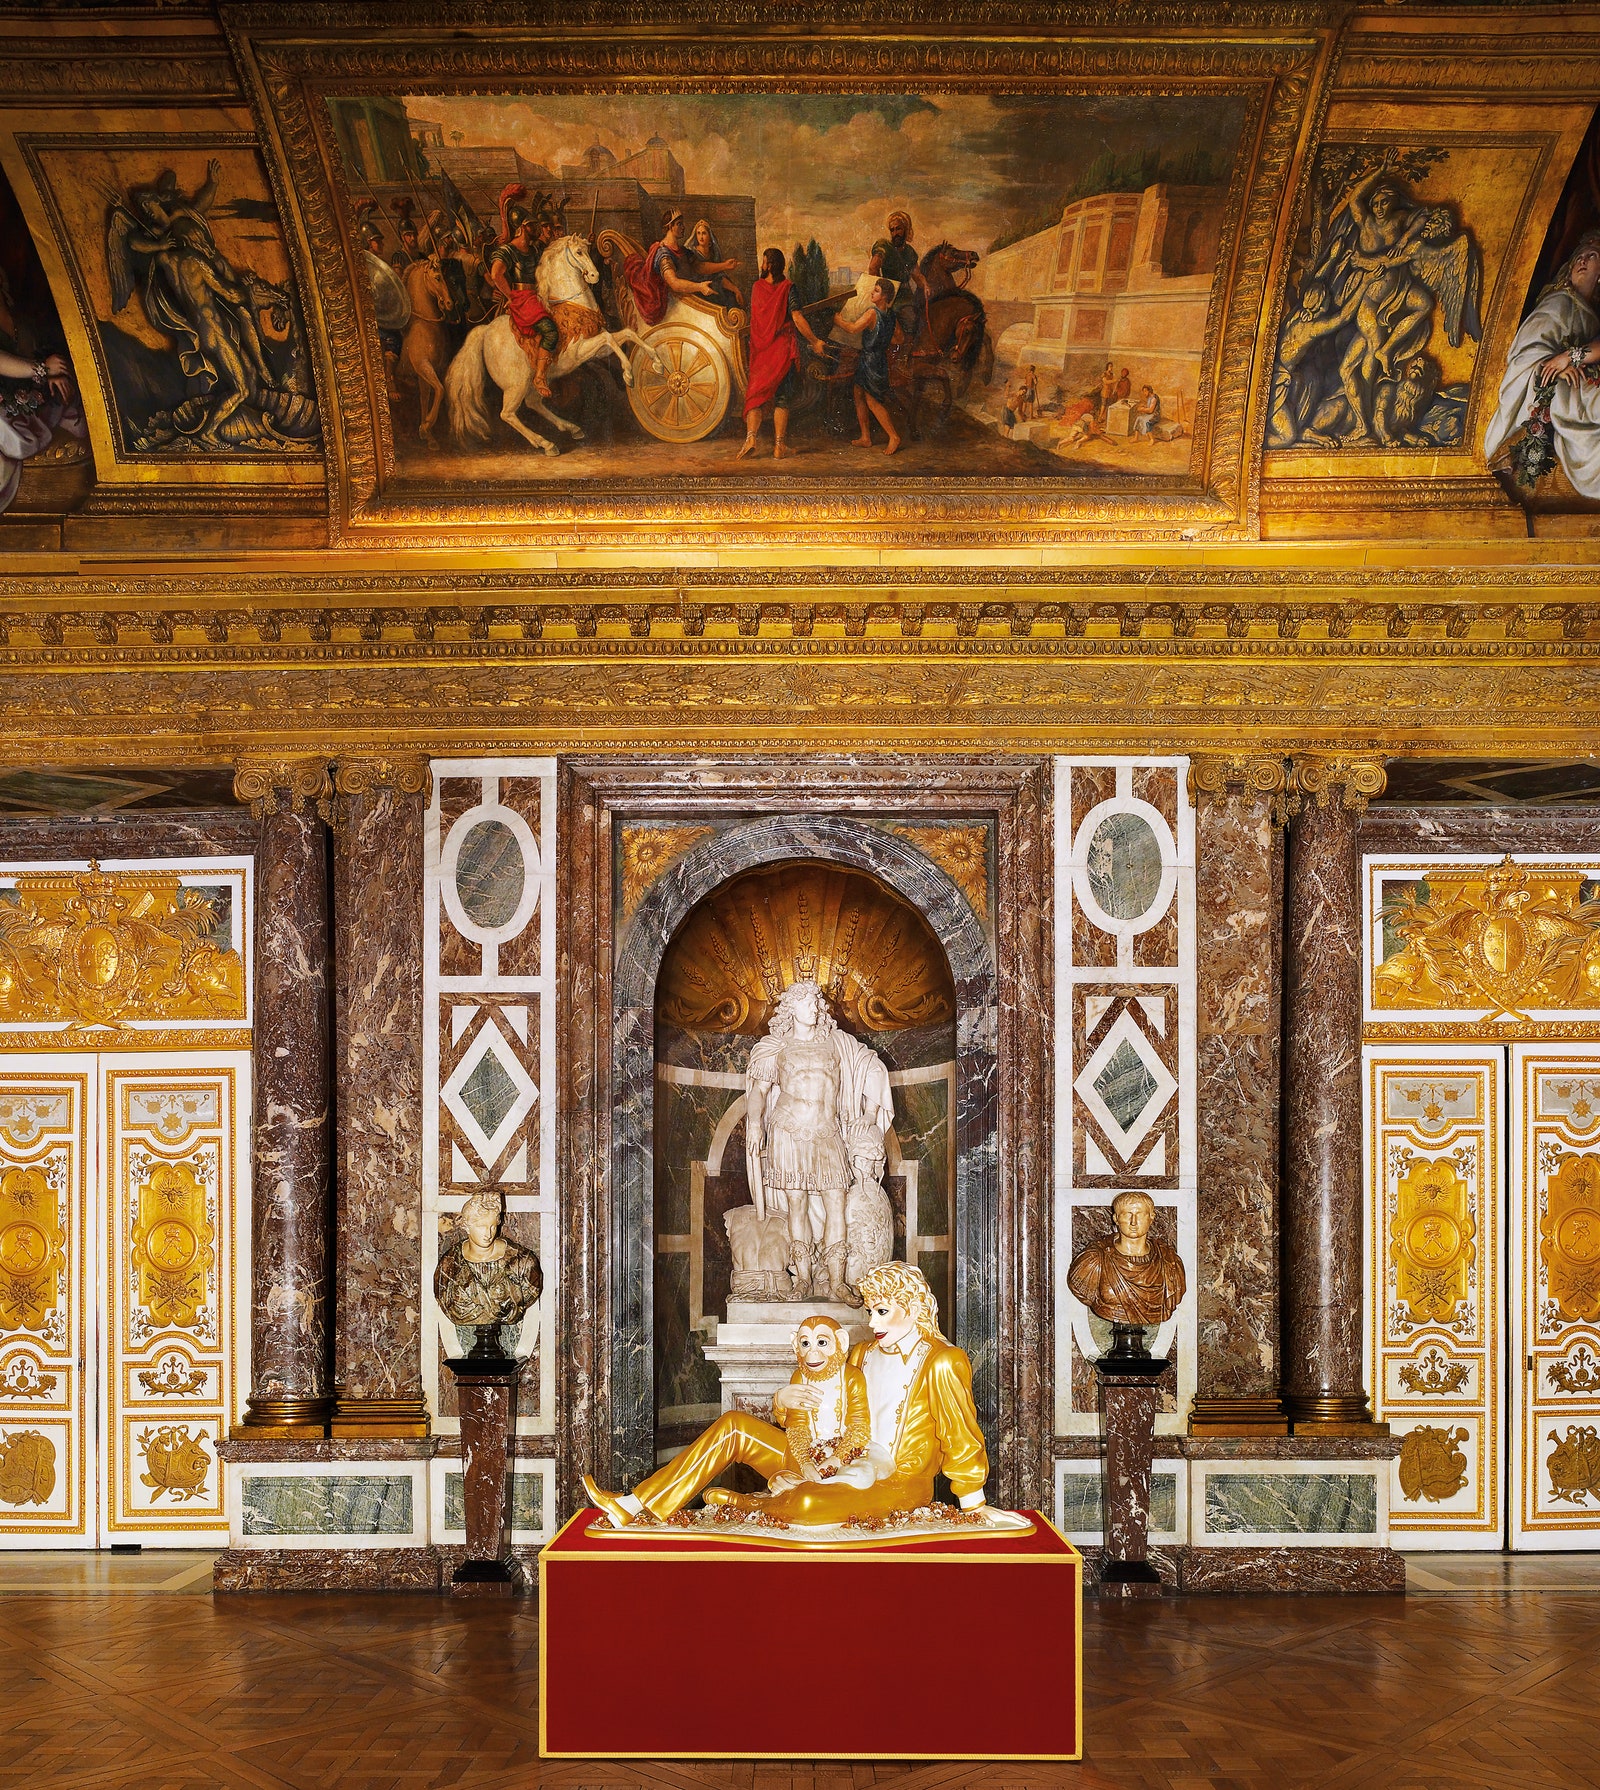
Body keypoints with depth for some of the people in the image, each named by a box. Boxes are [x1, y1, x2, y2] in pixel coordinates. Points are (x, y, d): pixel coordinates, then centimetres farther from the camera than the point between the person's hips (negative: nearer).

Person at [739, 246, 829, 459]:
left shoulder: (756, 287, 3)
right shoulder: (787, 287, -7)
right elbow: (797, 318, -13)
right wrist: (815, 342, -5)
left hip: (760, 351, 2)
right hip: (783, 350, -2)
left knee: (756, 395, 7)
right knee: (782, 398, 5)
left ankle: (751, 437, -14)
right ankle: (779, 446, 2)